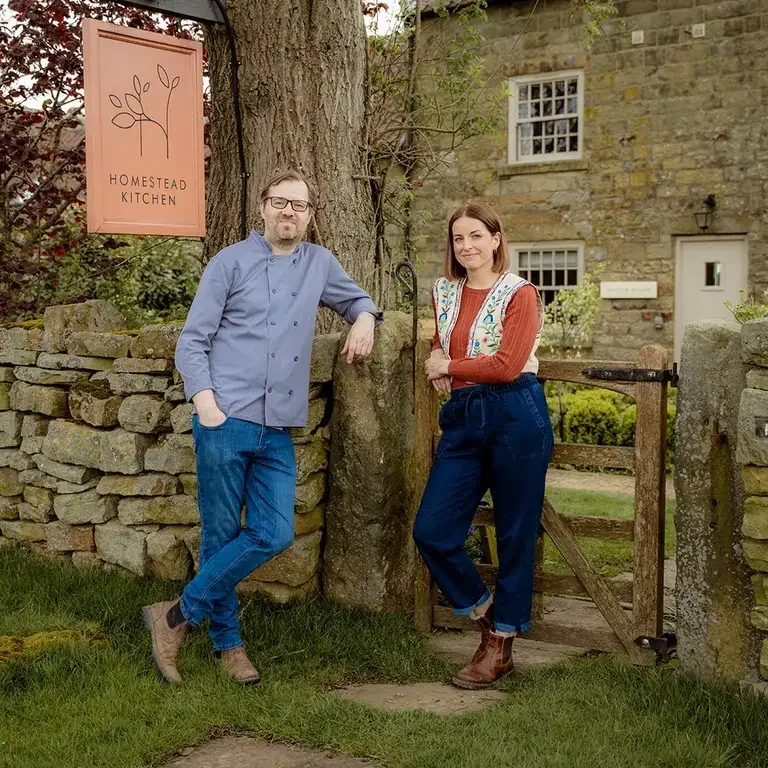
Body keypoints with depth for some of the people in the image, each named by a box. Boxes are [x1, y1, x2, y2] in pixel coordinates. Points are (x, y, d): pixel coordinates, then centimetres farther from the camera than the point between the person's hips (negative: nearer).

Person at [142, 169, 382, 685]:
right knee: (222, 536, 1)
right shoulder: (231, 262, 3)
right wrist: (205, 400, -13)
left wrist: (364, 319, 9)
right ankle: (227, 640, 19)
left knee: (273, 535, -4)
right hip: (226, 423, -4)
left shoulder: (319, 263, 14)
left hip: (279, 431, 4)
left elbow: (356, 298, 33)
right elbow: (193, 341, 1)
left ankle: (178, 615, 10)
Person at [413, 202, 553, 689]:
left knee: (515, 536, 3)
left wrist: (449, 367, -3)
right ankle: (487, 614, 21)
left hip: (515, 416, -6)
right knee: (431, 531, -2)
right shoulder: (444, 293, 13)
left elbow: (507, 365, -14)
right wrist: (438, 367, 6)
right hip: (463, 419, 6)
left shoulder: (519, 293, -4)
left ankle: (501, 646, 18)